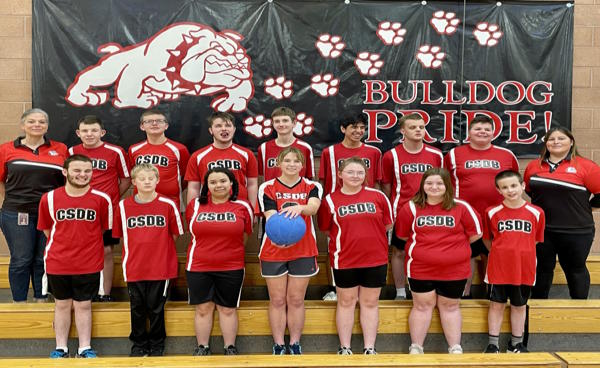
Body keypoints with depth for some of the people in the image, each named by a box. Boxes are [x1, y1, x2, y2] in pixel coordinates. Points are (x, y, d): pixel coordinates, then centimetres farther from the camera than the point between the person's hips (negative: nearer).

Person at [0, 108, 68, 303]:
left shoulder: (60, 149, 4)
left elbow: (69, 180, 8)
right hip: (17, 215, -1)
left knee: (44, 260, 10)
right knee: (21, 260, 6)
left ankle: (41, 299, 24)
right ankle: (19, 302, 20)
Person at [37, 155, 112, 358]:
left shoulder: (102, 199, -9)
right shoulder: (50, 198, -6)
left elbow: (104, 227, 4)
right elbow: (47, 228, 8)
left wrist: (84, 243, 7)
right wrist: (63, 245, 10)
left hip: (89, 264, -1)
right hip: (57, 263, 1)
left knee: (83, 305, 9)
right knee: (62, 305, 14)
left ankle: (85, 348, 20)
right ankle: (61, 348, 26)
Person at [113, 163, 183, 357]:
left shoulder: (168, 205, -5)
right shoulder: (123, 206, 0)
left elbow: (175, 234, 4)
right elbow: (120, 235, 8)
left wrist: (159, 248, 1)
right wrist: (139, 248, 3)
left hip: (161, 266, -1)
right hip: (134, 267, 2)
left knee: (156, 308, 8)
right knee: (137, 308, 11)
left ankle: (157, 344, 25)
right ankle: (139, 344, 28)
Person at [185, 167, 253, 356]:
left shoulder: (242, 207, -2)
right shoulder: (195, 205, 1)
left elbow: (245, 236, 10)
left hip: (231, 268, -1)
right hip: (198, 267, 1)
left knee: (228, 309, 9)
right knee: (203, 308, 9)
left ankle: (230, 348, 23)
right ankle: (202, 347, 24)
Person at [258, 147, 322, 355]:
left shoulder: (312, 187, 1)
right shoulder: (267, 188, -1)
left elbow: (313, 207, -20)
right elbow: (270, 216, -14)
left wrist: (300, 208, -43)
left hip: (304, 251, 1)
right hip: (273, 251, 0)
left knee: (296, 300, 8)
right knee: (277, 301, 6)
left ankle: (295, 344, 19)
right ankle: (278, 345, 16)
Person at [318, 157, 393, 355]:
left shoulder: (378, 196, 1)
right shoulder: (331, 200, -2)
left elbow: (388, 224, 8)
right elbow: (325, 228, 6)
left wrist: (369, 235, 3)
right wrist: (347, 238, 2)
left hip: (375, 258, 1)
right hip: (344, 259, -1)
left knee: (370, 302, 10)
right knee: (346, 302, 10)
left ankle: (370, 348, 20)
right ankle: (345, 348, 21)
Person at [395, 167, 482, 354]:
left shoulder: (461, 207, -3)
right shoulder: (411, 207, -2)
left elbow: (475, 233, 2)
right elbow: (402, 234, 6)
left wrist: (454, 246, 4)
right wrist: (423, 245, 7)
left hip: (454, 269, 0)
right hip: (420, 268, 0)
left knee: (450, 306, 13)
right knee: (422, 305, 9)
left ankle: (455, 348, 24)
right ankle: (416, 348, 20)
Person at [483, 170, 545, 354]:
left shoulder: (536, 213, -2)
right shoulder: (492, 212, -4)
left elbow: (536, 239, 9)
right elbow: (487, 239, 8)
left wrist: (521, 253, 5)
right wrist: (500, 254, 4)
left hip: (524, 268, 1)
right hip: (498, 268, -1)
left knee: (519, 305, 14)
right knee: (497, 304, 6)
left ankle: (516, 344, 28)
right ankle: (493, 344, 17)